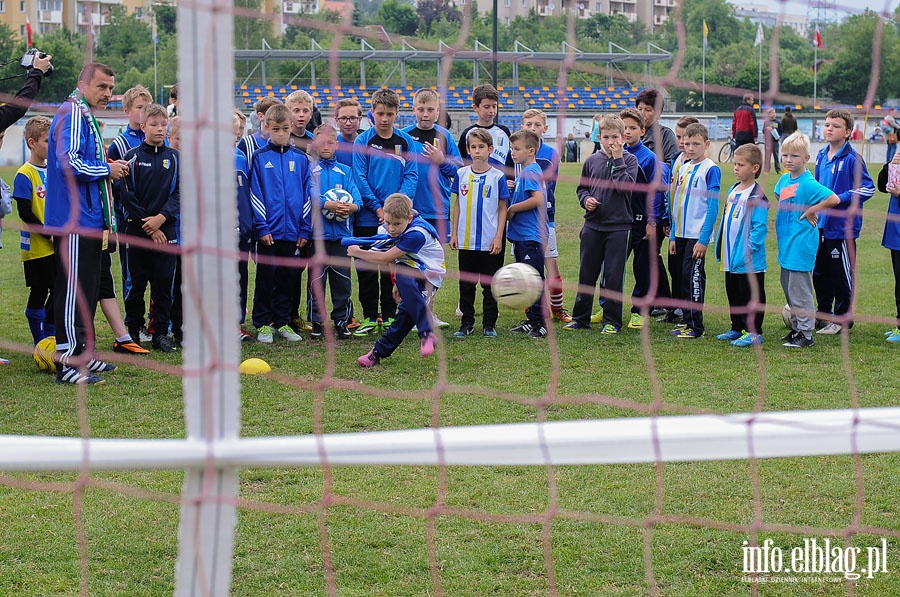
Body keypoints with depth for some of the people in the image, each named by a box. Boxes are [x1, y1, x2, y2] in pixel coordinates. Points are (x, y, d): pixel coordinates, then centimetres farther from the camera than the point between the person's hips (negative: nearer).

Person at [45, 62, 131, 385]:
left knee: (88, 289, 15)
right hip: (73, 219, -11)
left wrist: (107, 167, 11)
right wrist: (107, 170, -11)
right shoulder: (72, 114, -13)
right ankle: (68, 362, -8)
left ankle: (82, 353, 23)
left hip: (87, 220, 11)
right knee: (73, 291, -9)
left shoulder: (86, 116, 20)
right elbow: (69, 164, -23)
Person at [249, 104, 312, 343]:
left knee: (288, 279, 9)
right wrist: (261, 227, -10)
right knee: (266, 279, 3)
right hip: (269, 231, -3)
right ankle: (263, 324, 10)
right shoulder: (260, 157, -1)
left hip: (292, 231, 3)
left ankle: (283, 322, 18)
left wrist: (304, 229, 2)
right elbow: (255, 195, -3)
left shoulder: (300, 158, 6)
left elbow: (307, 195, 8)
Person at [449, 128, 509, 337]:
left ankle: (489, 324, 12)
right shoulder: (461, 174, 4)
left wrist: (499, 236, -7)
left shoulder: (498, 177, -3)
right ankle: (467, 323, 17)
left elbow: (503, 209, 0)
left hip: (490, 242, -2)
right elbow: (457, 205, 10)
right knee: (466, 284, 9)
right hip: (466, 240, 2)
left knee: (490, 284, 4)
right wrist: (454, 233, 6)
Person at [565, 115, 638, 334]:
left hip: (618, 227, -3)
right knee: (586, 274, 8)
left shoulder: (629, 160, -1)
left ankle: (611, 320, 9)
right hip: (592, 225, 3)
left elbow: (624, 186, -17)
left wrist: (617, 159, -13)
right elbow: (582, 188, 16)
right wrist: (585, 199, -4)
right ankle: (580, 318, 18)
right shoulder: (592, 161, 7)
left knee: (614, 276, 0)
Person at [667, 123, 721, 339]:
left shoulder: (710, 169, -10)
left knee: (693, 278, -6)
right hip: (681, 234, 8)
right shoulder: (683, 168, 12)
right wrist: (673, 236, 13)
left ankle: (695, 326, 0)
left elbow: (713, 206, -13)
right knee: (679, 278, 10)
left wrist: (704, 239, -17)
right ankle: (686, 321, 19)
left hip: (697, 235, -7)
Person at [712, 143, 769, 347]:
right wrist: (720, 247, 17)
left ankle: (754, 332, 7)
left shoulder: (757, 196, -16)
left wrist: (749, 250, -22)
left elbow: (760, 227, -19)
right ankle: (737, 328, 29)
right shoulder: (733, 191, 11)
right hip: (731, 257, 9)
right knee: (733, 294, 18)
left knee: (751, 296, 0)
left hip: (749, 261, -9)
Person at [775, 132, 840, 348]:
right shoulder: (784, 179, 7)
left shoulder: (808, 183, -17)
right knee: (788, 288, 17)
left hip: (801, 246, -9)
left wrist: (811, 210, -17)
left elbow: (834, 199, -26)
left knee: (800, 291, -3)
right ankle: (796, 328, 28)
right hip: (786, 245, 9)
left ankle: (806, 335, 5)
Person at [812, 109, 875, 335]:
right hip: (821, 224, 7)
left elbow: (868, 188, -15)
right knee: (819, 272, 15)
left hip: (842, 225, -7)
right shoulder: (821, 156, 8)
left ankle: (843, 319, 14)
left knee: (842, 274, 2)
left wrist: (839, 199, -20)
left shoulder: (852, 159, -14)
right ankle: (824, 314, 29)